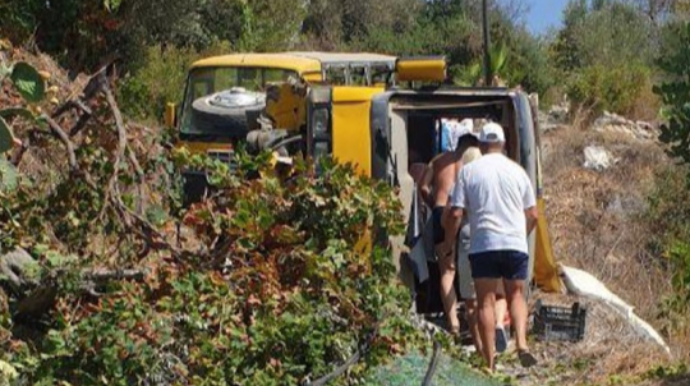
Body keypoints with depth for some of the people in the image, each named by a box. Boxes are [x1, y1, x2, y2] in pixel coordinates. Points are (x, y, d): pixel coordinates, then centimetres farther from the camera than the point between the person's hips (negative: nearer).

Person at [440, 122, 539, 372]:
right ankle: (522, 344, -8)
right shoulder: (516, 170, 7)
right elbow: (532, 214, 9)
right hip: (515, 244, 1)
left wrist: (448, 243, 12)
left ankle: (490, 362, 2)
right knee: (516, 295, 15)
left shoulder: (469, 171, 1)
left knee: (486, 301, 4)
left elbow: (456, 213, -3)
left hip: (483, 245, -1)